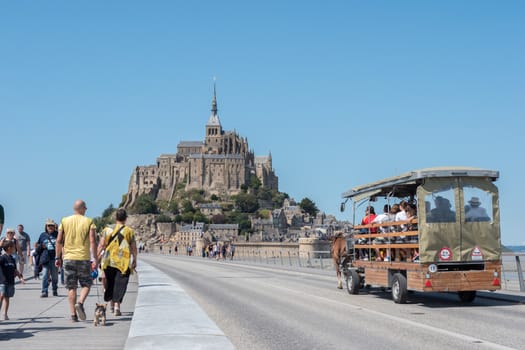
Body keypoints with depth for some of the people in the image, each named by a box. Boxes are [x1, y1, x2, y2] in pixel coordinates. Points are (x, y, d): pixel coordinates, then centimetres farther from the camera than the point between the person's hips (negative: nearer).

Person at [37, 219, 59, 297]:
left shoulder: (57, 234, 6)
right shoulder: (42, 235, 10)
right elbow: (38, 246, 16)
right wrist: (41, 246, -5)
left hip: (54, 258, 0)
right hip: (45, 259, 0)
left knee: (55, 276, 7)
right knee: (45, 275, -7)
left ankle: (55, 291, 20)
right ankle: (44, 292, -7)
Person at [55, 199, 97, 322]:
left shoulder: (64, 221, 5)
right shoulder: (88, 221, -2)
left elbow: (59, 241, 3)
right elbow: (92, 241, -9)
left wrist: (58, 257, 10)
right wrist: (95, 259, -5)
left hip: (68, 257, 2)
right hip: (83, 258, -2)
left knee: (71, 287, 7)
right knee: (86, 284, 12)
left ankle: (73, 314, 4)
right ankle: (80, 303, -13)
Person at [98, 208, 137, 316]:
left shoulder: (108, 230, 2)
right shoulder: (129, 231, -2)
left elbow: (101, 245, 0)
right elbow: (133, 248, -1)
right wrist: (134, 261, 9)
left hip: (109, 262, 2)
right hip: (123, 262, -2)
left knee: (110, 282, 19)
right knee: (120, 284, -1)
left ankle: (111, 303, 28)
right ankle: (117, 305, -12)